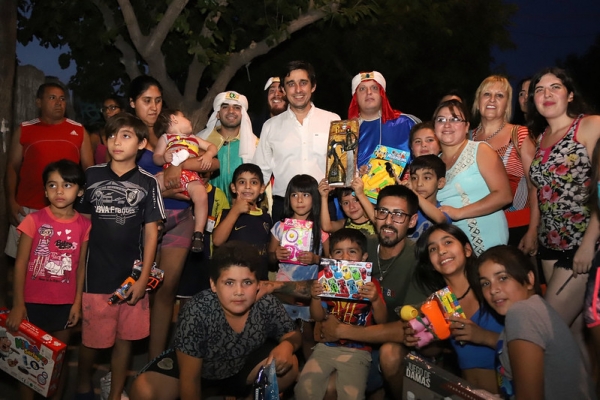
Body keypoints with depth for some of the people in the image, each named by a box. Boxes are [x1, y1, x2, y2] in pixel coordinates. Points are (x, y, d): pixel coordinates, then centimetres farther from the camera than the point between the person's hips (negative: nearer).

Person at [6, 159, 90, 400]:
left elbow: (81, 266, 3)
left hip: (65, 305, 2)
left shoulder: (84, 225, -3)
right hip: (33, 303, -2)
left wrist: (77, 302, 0)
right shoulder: (34, 220, -9)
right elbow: (20, 264, -8)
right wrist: (18, 305, -10)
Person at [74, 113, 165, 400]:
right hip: (96, 273, 0)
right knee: (90, 338, 9)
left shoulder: (147, 183, 0)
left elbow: (151, 232, 0)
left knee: (124, 338, 9)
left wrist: (143, 278, -4)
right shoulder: (91, 175, 2)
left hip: (131, 276, 0)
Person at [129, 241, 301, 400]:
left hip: (242, 368, 2)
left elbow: (292, 334, -7)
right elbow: (189, 378, -25)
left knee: (289, 365, -22)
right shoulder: (197, 311, -34)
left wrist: (287, 345, -30)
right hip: (199, 371, -1)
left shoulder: (268, 305, -25)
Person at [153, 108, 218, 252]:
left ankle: (198, 234, -20)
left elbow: (212, 147, 31)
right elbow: (156, 158, 14)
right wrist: (163, 158, -10)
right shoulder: (165, 137, 26)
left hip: (190, 174, 2)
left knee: (201, 195, -27)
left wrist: (208, 155, 7)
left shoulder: (194, 138, 40)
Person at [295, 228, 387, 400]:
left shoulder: (370, 284, -2)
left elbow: (382, 321, -7)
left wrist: (376, 300, -25)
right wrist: (315, 298, -14)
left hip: (357, 350, -3)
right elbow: (318, 317, 7)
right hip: (327, 346, 3)